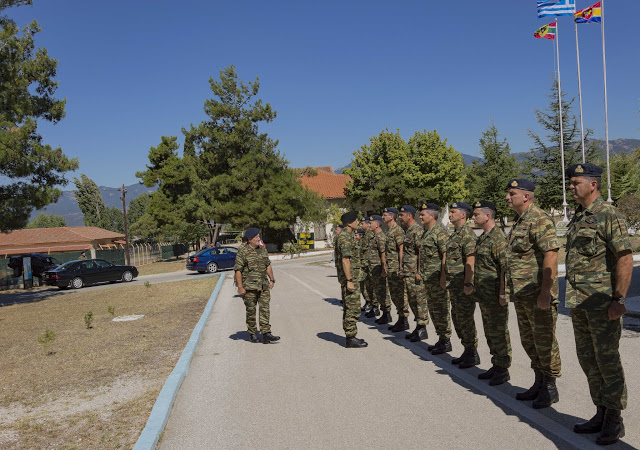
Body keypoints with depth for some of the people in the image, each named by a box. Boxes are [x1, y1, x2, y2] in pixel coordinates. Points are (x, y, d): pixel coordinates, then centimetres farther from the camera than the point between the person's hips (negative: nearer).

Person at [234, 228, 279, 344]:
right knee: (251, 310, 5)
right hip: (249, 286, -5)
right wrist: (240, 287, -16)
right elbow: (238, 270, -12)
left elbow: (268, 265, 19)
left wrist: (271, 279, 14)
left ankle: (266, 334, -3)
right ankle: (252, 333, 20)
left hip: (263, 285, 5)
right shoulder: (243, 251, -10)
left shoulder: (262, 249, 10)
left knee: (265, 309, -2)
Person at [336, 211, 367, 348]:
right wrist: (349, 280, -23)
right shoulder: (346, 237, -17)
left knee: (349, 308, 14)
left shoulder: (347, 235, 16)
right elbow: (345, 260, -23)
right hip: (350, 277, -11)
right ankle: (351, 339, -1)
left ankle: (350, 337, 20)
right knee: (352, 309, -6)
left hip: (350, 277, 11)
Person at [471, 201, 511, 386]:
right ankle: (496, 366, 26)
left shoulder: (498, 238, -16)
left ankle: (503, 370, 10)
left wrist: (502, 293, -22)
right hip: (484, 295, 10)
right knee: (489, 331, 16)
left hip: (495, 296, -10)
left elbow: (505, 267, -20)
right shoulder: (482, 238, 14)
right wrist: (476, 287, 20)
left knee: (498, 332, 0)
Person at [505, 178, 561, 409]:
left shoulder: (539, 220, -15)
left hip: (538, 295, -10)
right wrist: (509, 290, 21)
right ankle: (539, 383, 30)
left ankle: (550, 388, 14)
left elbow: (551, 254, -22)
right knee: (529, 341, 17)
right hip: (522, 295, 10)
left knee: (544, 341, 1)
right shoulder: (520, 222, 16)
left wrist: (545, 292, -25)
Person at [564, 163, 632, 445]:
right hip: (579, 302, 9)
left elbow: (625, 258, -17)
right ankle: (601, 413, 27)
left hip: (602, 302, -8)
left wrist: (618, 299, -20)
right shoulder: (577, 217, 14)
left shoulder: (608, 216, -12)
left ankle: (614, 421, 14)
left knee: (607, 360, 1)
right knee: (587, 359, 14)